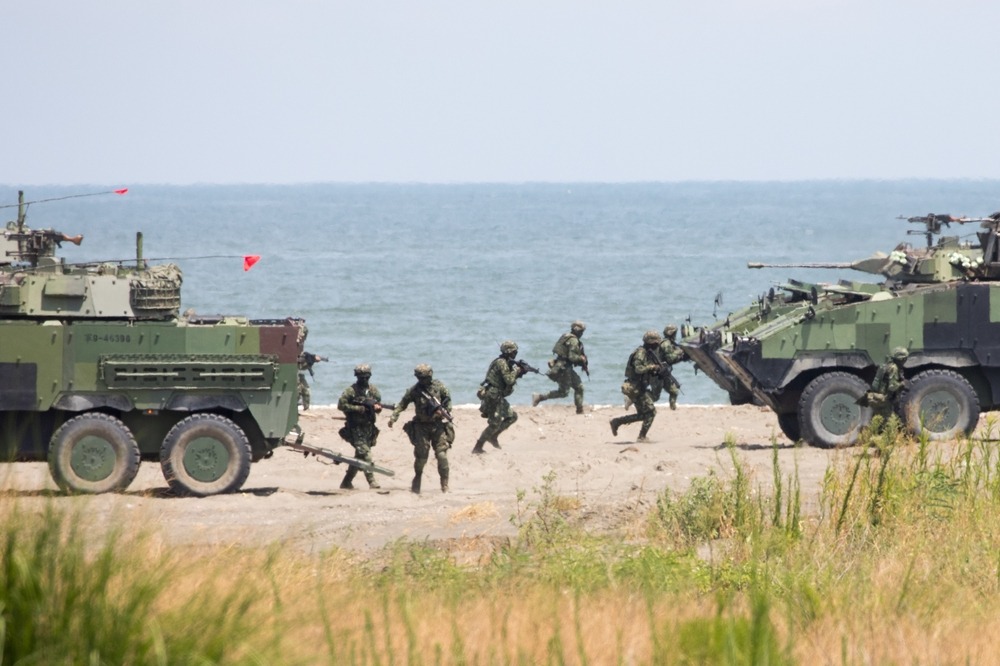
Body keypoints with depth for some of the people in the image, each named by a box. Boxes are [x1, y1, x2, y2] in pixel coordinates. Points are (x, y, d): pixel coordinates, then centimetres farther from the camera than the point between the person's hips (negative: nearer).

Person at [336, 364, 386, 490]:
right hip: (356, 428, -6)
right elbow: (341, 405, -12)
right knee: (365, 453, -17)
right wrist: (359, 408, -17)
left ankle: (346, 482, 20)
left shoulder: (372, 389, 9)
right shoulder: (351, 391, -7)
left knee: (359, 456, 10)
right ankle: (371, 481, -19)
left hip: (369, 428, 6)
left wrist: (377, 406, -11)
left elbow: (379, 403, 14)